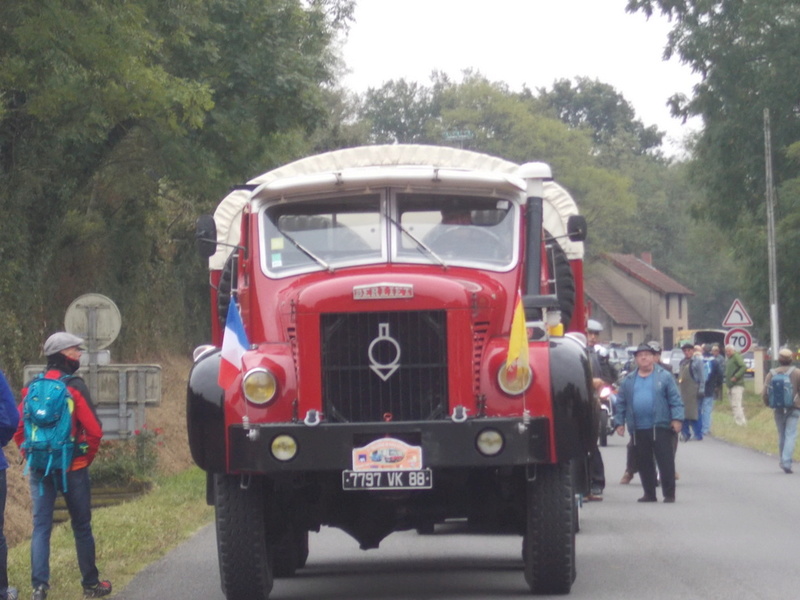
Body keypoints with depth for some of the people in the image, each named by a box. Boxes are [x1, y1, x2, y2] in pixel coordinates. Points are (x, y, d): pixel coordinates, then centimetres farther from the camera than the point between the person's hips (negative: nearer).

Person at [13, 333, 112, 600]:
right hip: (73, 468, -4)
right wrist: (87, 456, 1)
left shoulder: (32, 388, 4)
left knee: (41, 527, 4)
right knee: (81, 526, 9)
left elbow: (18, 428, 4)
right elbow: (94, 429, -15)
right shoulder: (74, 387, -11)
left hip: (39, 468, 4)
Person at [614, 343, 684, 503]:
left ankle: (669, 494, -1)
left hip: (661, 427, -4)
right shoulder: (628, 380, 13)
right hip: (638, 429, 4)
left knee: (666, 462, -5)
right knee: (644, 463, 8)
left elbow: (675, 400, -1)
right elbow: (621, 403, 15)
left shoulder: (664, 377, 3)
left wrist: (677, 418, -11)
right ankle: (649, 494, 16)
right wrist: (619, 422, 7)